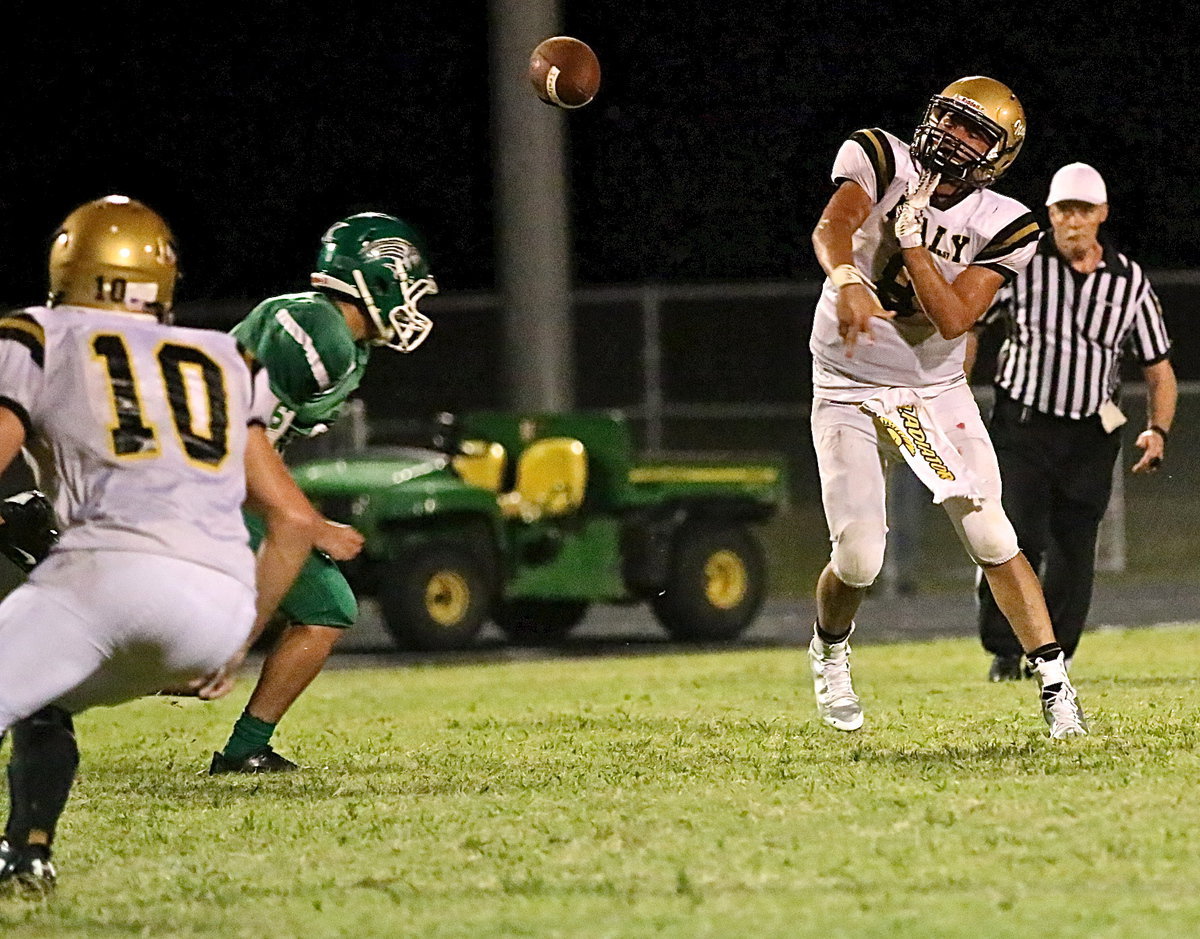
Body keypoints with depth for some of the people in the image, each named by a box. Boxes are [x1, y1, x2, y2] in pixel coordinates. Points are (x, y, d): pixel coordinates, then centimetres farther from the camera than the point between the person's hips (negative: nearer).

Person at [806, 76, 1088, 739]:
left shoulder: (999, 228, -9)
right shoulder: (882, 161, -11)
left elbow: (955, 320, -19)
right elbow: (832, 228, -30)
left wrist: (910, 238, -26)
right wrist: (846, 280, -51)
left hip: (935, 388, 1)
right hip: (849, 390, -1)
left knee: (991, 538, -10)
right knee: (858, 560, -6)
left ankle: (1054, 683, -2)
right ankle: (829, 651, 26)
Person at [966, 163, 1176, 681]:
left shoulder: (1130, 282, 1)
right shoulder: (1019, 264, -4)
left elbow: (1159, 368, 6)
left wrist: (1157, 432, -10)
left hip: (1089, 439, 2)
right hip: (1020, 425, -2)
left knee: (1074, 551, 0)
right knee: (1016, 540, -13)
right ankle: (1004, 652, 2)